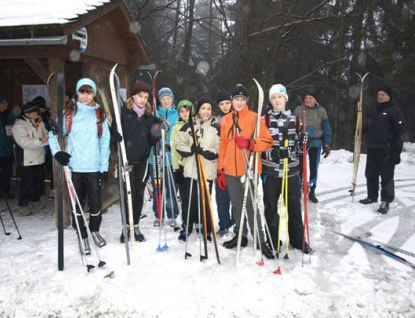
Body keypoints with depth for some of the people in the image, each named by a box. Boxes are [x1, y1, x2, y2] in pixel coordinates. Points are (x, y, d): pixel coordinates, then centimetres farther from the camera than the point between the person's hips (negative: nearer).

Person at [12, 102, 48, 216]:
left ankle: (34, 200, 31)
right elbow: (24, 142, -24)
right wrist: (40, 141, -28)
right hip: (26, 159, -7)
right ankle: (23, 205, 10)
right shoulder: (19, 125, -14)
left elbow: (45, 133, 9)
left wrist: (47, 137, -13)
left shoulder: (39, 122, 7)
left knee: (38, 180, 15)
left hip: (39, 157, 7)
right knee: (26, 182, -1)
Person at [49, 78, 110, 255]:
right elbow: (54, 133, 6)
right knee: (77, 202, 7)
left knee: (95, 202, 7)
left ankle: (94, 230, 32)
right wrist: (56, 152, -12)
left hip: (94, 167, 1)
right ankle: (82, 235, 24)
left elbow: (105, 141, 3)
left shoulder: (99, 115, 4)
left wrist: (104, 167, -1)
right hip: (73, 166, -1)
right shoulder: (68, 113, 1)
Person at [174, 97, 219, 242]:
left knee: (205, 200, 3)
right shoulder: (189, 125, 6)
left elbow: (220, 149, 0)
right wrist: (191, 150, -11)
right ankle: (186, 227, 22)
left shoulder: (216, 127, 3)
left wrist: (206, 153, -17)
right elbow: (178, 142, 6)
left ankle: (207, 229, 19)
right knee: (190, 199, 4)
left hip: (208, 170, -1)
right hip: (191, 169, 1)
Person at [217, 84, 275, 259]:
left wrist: (250, 143, -25)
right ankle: (241, 235, 29)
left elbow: (268, 141, -8)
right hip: (230, 171, 5)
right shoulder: (226, 120, 11)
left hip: (248, 169, -5)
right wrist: (220, 170, 10)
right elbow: (222, 146, 13)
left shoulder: (255, 118, -3)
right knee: (236, 205, 14)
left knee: (251, 205, -4)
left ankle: (260, 240, 8)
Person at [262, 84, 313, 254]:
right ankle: (273, 241, 24)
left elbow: (297, 145, 13)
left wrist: (302, 141, -9)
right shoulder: (265, 119, -3)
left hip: (291, 170, 3)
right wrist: (275, 153, -23)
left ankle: (297, 239, 30)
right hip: (270, 170, -2)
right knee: (271, 208, 8)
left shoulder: (293, 119, 8)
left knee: (295, 207, 12)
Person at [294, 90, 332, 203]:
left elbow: (326, 128, 2)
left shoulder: (321, 111, 0)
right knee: (300, 167, 4)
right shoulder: (298, 110, -2)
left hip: (316, 143, 1)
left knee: (314, 168, 9)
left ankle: (312, 191, 22)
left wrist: (327, 145, -2)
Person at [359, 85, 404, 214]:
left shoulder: (395, 111, -7)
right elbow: (367, 126, 25)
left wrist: (396, 151, -16)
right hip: (372, 149, 7)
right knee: (371, 175, 15)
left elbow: (399, 132, -12)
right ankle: (372, 196, 29)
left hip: (386, 150, -7)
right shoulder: (373, 109, 14)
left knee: (386, 176, -2)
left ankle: (385, 202, 4)